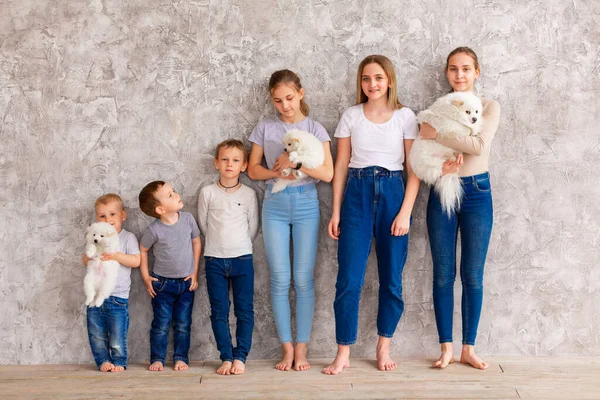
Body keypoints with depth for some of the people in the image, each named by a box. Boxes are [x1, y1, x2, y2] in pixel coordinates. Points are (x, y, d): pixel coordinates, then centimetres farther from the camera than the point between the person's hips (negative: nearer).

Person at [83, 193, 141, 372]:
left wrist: (116, 256, -22)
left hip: (118, 297, -4)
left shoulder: (128, 238, -1)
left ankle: (119, 361, 15)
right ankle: (103, 361, 23)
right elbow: (85, 259, 10)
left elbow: (136, 261, -10)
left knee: (117, 335, 0)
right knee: (96, 334, 9)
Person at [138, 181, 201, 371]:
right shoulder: (154, 230, -17)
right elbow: (142, 251, -1)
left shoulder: (188, 219, -9)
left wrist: (195, 272, 2)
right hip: (162, 284, -2)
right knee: (161, 324, 4)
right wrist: (146, 278, -2)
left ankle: (181, 358, 19)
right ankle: (157, 359, 16)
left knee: (183, 324, 8)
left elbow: (196, 243, 4)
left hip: (187, 282, 2)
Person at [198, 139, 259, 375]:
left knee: (244, 311, 1)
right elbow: (203, 224, 8)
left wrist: (239, 247, 11)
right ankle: (226, 357, 8)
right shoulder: (207, 193, 1)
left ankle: (240, 357, 7)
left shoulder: (249, 194, 1)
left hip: (242, 258, 0)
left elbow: (253, 227, 7)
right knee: (219, 312, 2)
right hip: (215, 260, 0)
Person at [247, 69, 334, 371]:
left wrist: (296, 162, -16)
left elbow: (327, 174, -4)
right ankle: (286, 348, 7)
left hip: (306, 205, -1)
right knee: (280, 280, 0)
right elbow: (253, 170, 7)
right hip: (275, 205, 1)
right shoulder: (265, 128, 7)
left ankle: (301, 348, 6)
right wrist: (277, 172, -12)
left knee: (303, 279, -1)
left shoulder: (315, 129, 3)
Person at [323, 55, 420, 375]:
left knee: (391, 278, 5)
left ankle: (384, 348, 21)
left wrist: (405, 213, -9)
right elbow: (341, 165, 6)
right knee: (349, 279, -4)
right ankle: (343, 353, 6)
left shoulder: (405, 117, 1)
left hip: (392, 193, 0)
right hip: (357, 193, 0)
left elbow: (414, 170, 0)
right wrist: (336, 212, 2)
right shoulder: (351, 116, 5)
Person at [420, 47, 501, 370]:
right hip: (442, 193, 1)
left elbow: (480, 144, -20)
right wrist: (439, 165, -22)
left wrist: (436, 134, -19)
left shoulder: (489, 107, -1)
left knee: (473, 276, 4)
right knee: (443, 274, 4)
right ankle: (446, 348, 14)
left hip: (477, 194, -1)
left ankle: (468, 348, 16)